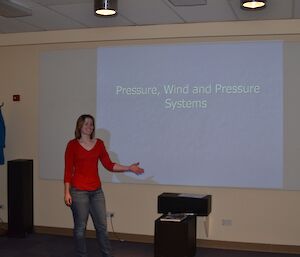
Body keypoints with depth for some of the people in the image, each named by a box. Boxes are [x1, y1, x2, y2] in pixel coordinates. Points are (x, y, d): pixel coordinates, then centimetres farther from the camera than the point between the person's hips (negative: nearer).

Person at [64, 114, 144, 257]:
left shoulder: (99, 144, 8)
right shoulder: (72, 144, -4)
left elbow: (109, 165, 7)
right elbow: (68, 170, -5)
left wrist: (129, 168, -3)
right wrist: (67, 192, -10)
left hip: (96, 191, 4)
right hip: (79, 191, -4)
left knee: (102, 226, 8)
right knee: (80, 227, 4)